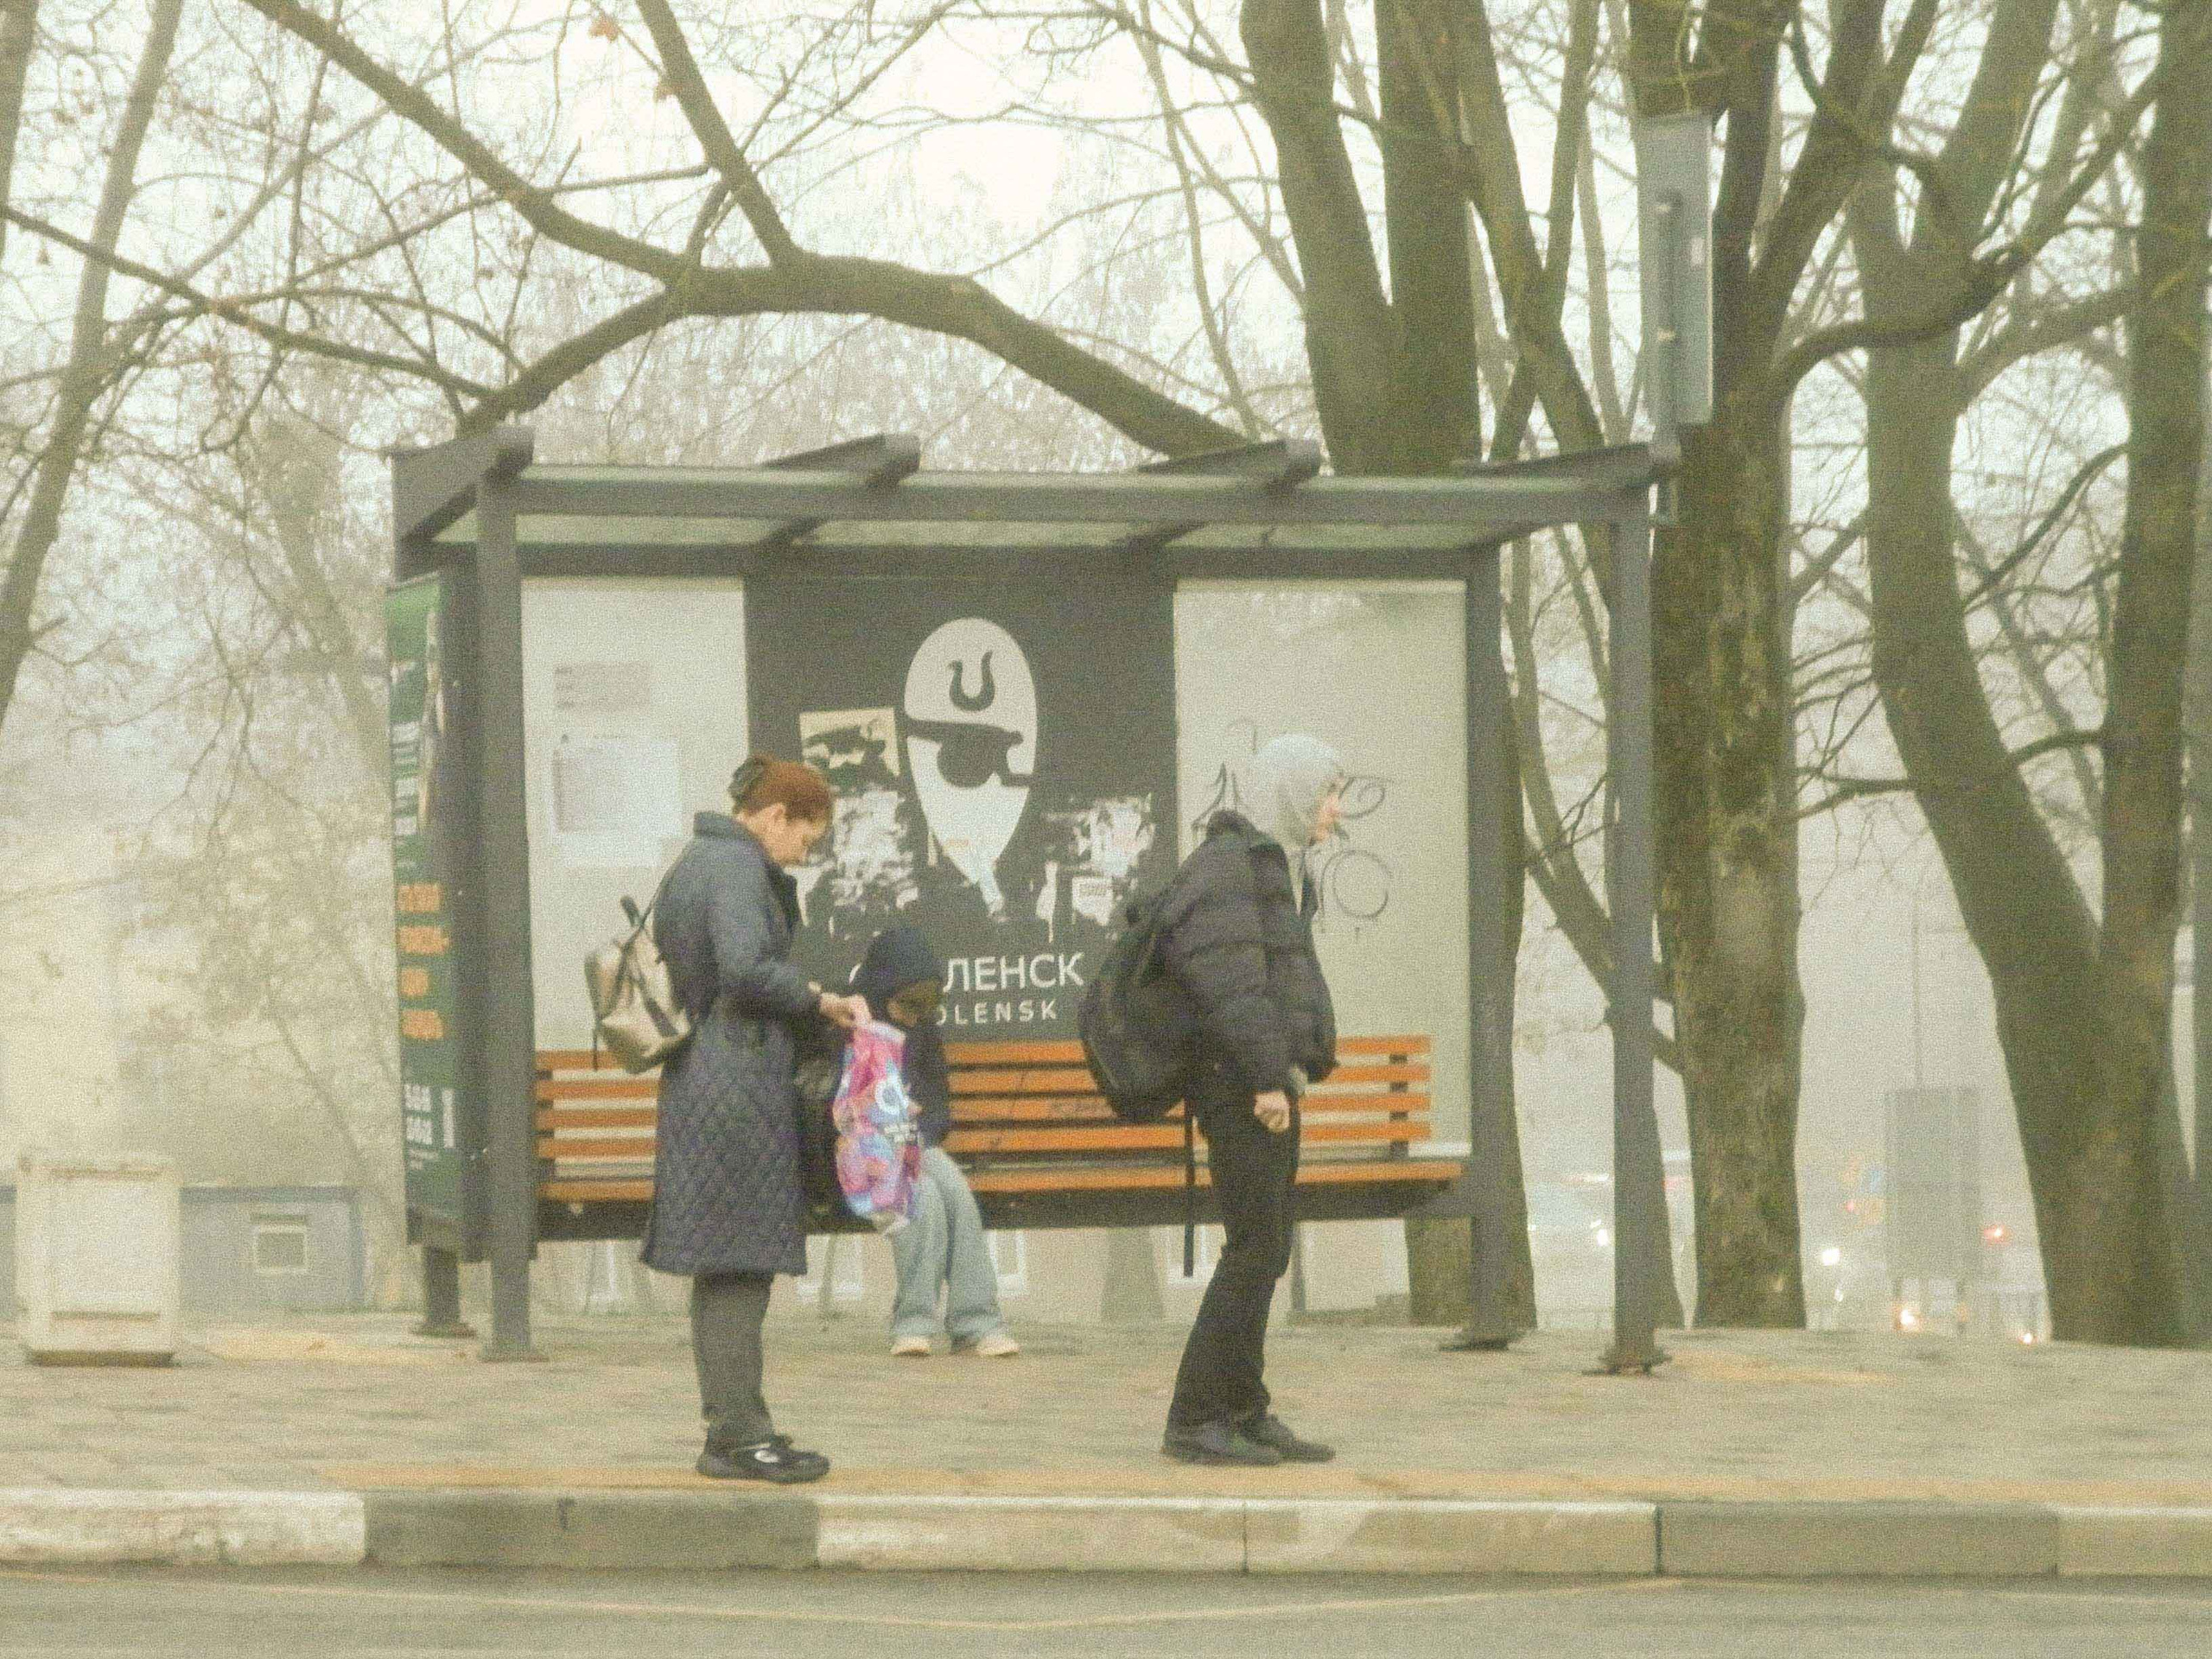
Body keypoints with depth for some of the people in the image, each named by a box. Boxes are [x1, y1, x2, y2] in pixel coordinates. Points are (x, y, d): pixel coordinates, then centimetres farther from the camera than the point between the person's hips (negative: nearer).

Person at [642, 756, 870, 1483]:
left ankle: (730, 1428, 16)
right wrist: (819, 1000, -13)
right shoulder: (737, 866, -12)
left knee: (722, 1269, 12)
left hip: (694, 1083, 10)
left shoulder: (694, 861, 19)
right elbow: (746, 967, -25)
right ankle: (740, 1433, -5)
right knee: (740, 1265, -7)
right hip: (738, 1084, -10)